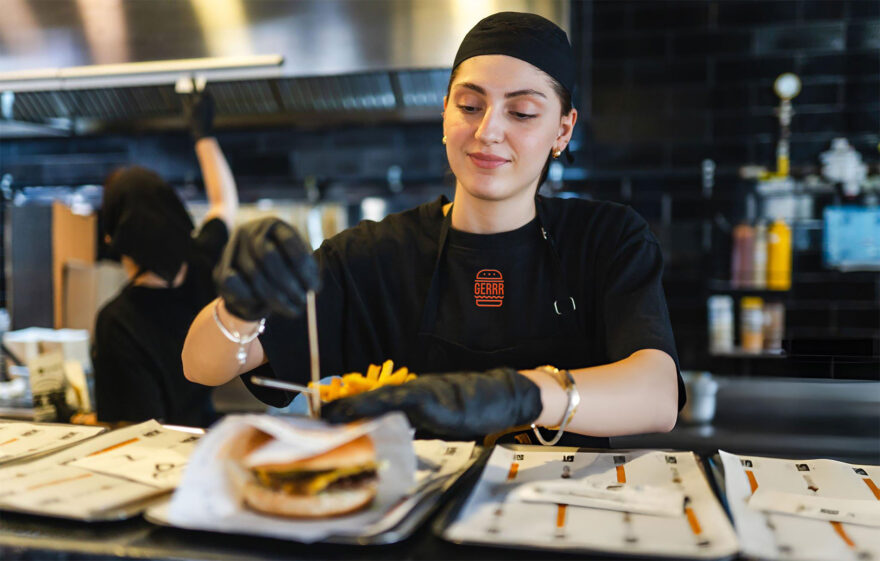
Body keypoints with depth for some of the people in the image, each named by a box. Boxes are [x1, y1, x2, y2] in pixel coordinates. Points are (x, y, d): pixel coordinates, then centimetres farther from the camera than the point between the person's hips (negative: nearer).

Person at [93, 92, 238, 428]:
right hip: (205, 434, 6)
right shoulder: (201, 269, -8)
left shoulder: (116, 320, -22)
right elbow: (225, 202, 14)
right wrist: (202, 131, 24)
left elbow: (142, 426, -18)